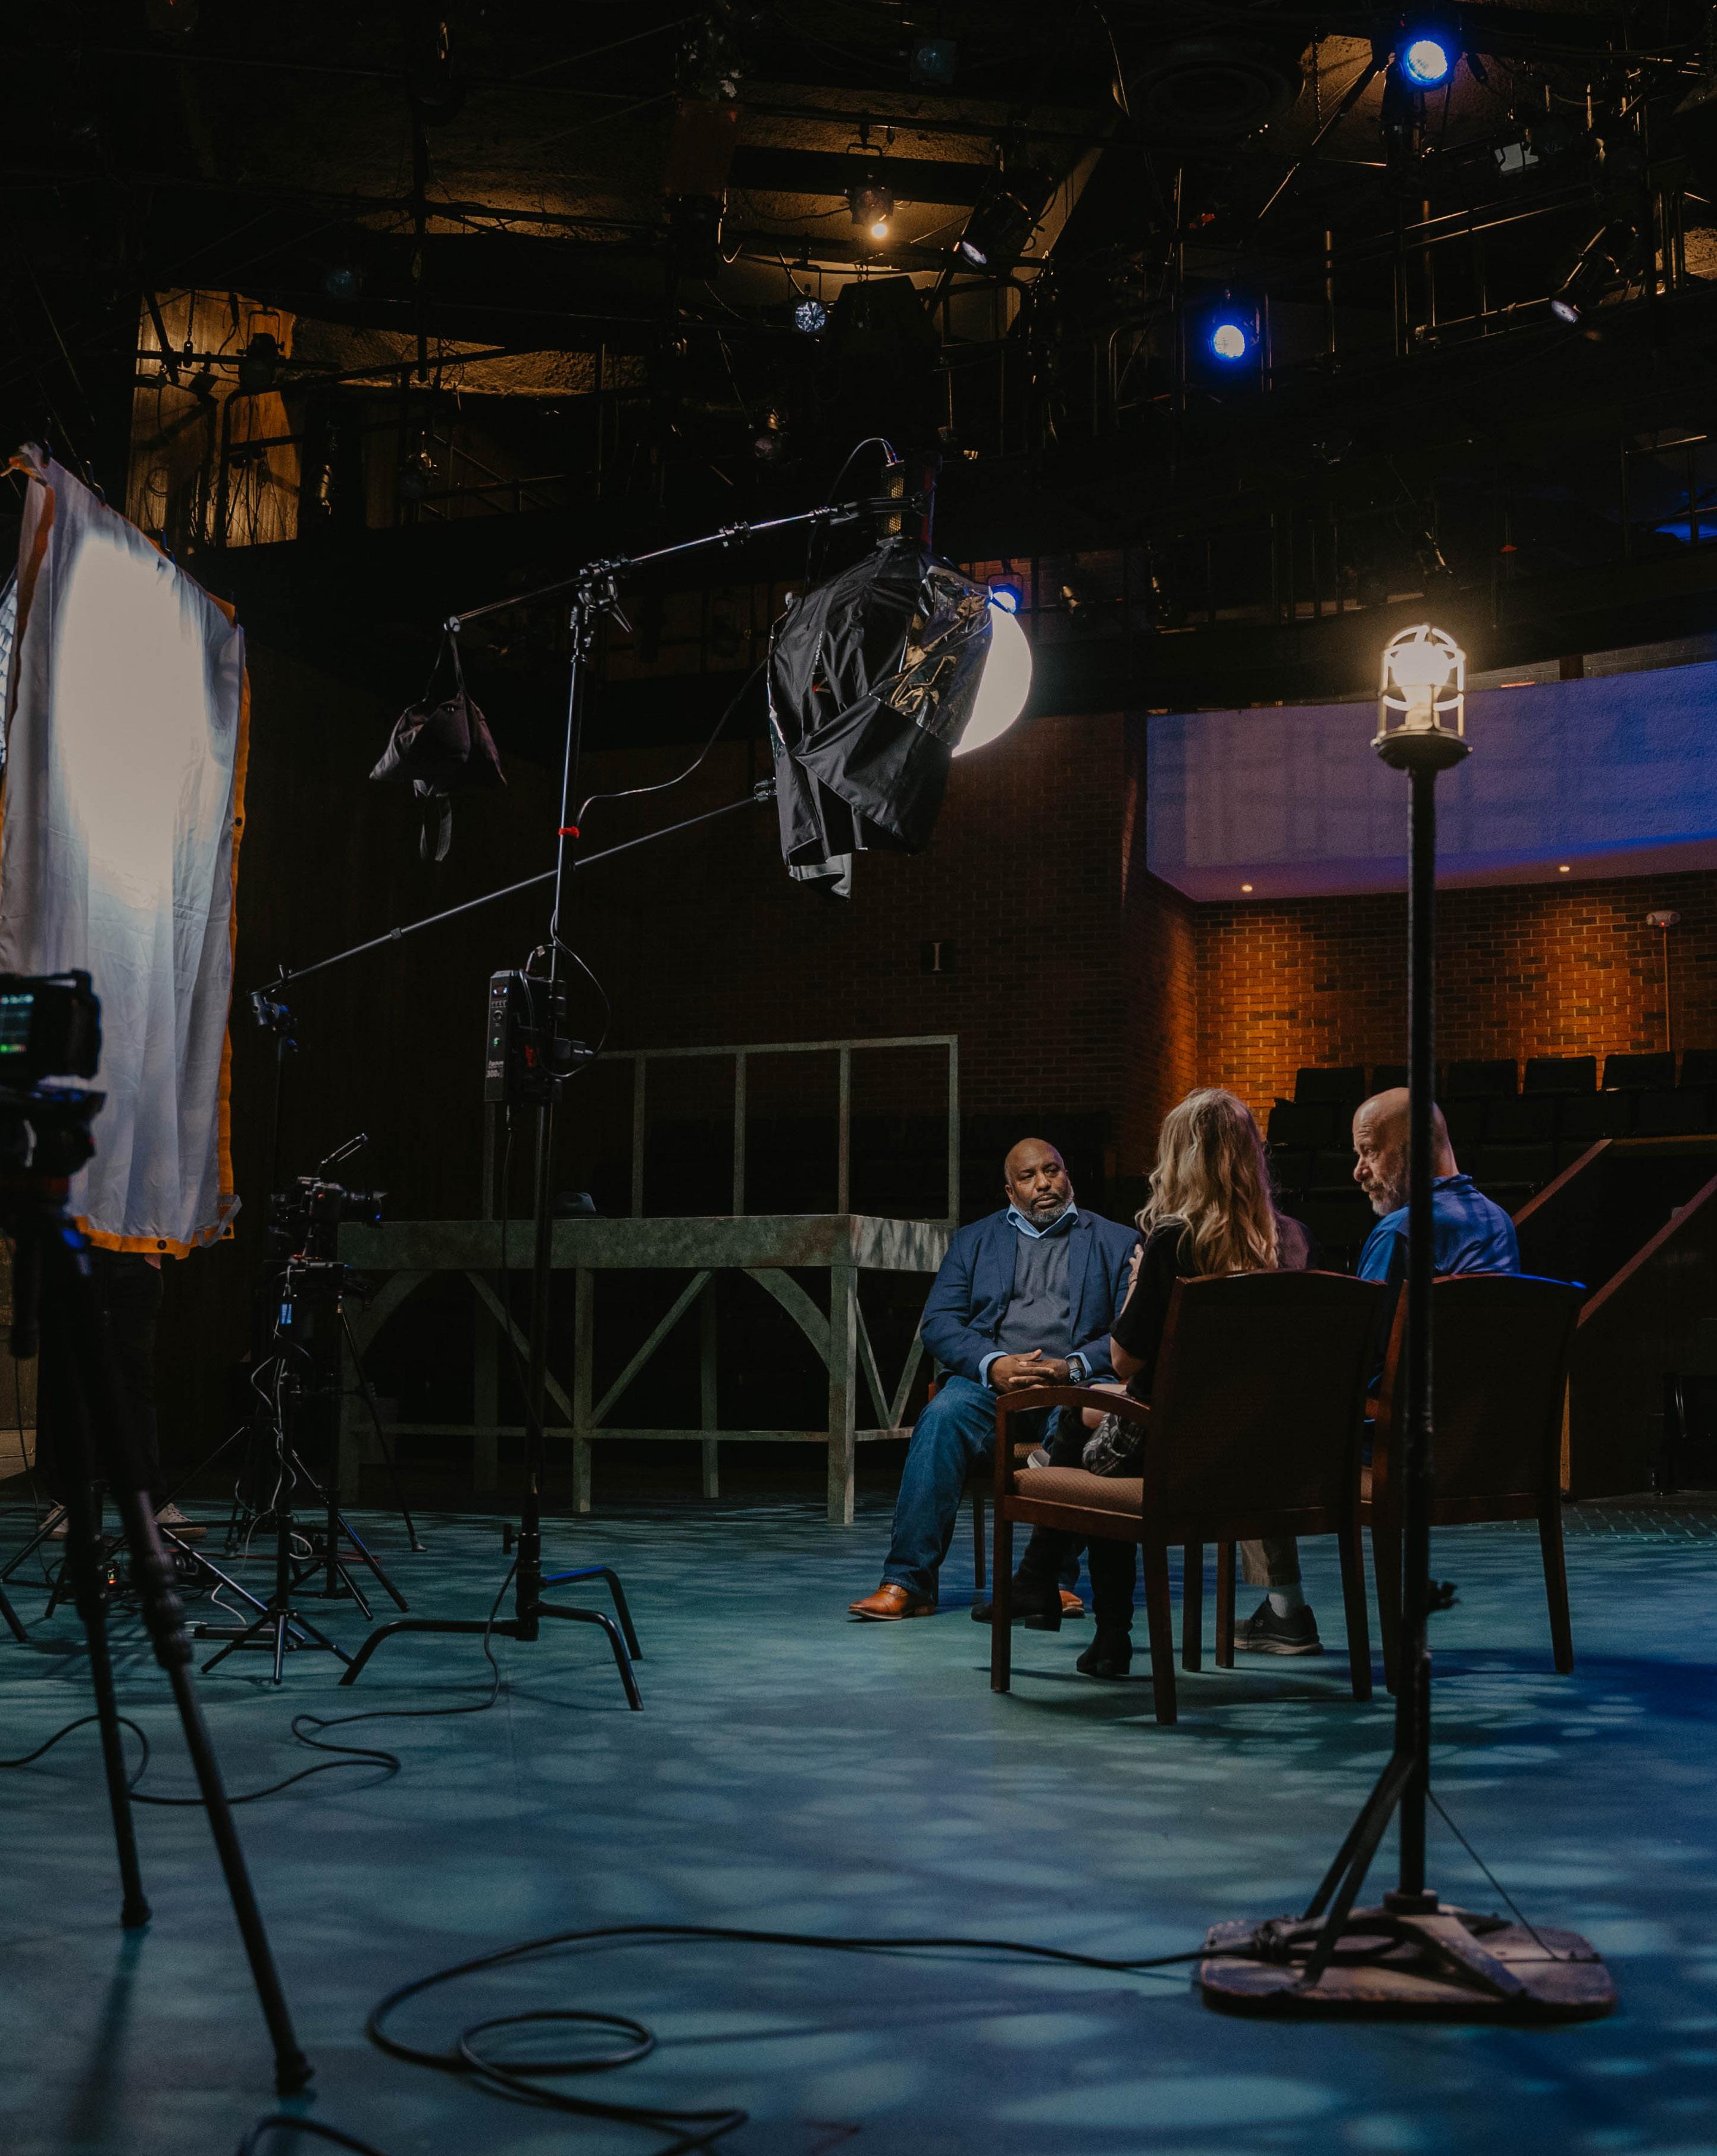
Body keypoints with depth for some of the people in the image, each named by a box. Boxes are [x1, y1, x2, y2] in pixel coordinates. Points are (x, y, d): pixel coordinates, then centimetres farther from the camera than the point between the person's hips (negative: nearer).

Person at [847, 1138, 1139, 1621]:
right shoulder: (973, 1241, 21)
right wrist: (994, 1364, -11)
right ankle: (908, 1582, -32)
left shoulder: (1117, 1242, 16)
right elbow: (938, 1322, 8)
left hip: (1073, 1382, -1)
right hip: (988, 1379, 1)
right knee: (943, 1417, -31)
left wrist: (1072, 1368, -14)